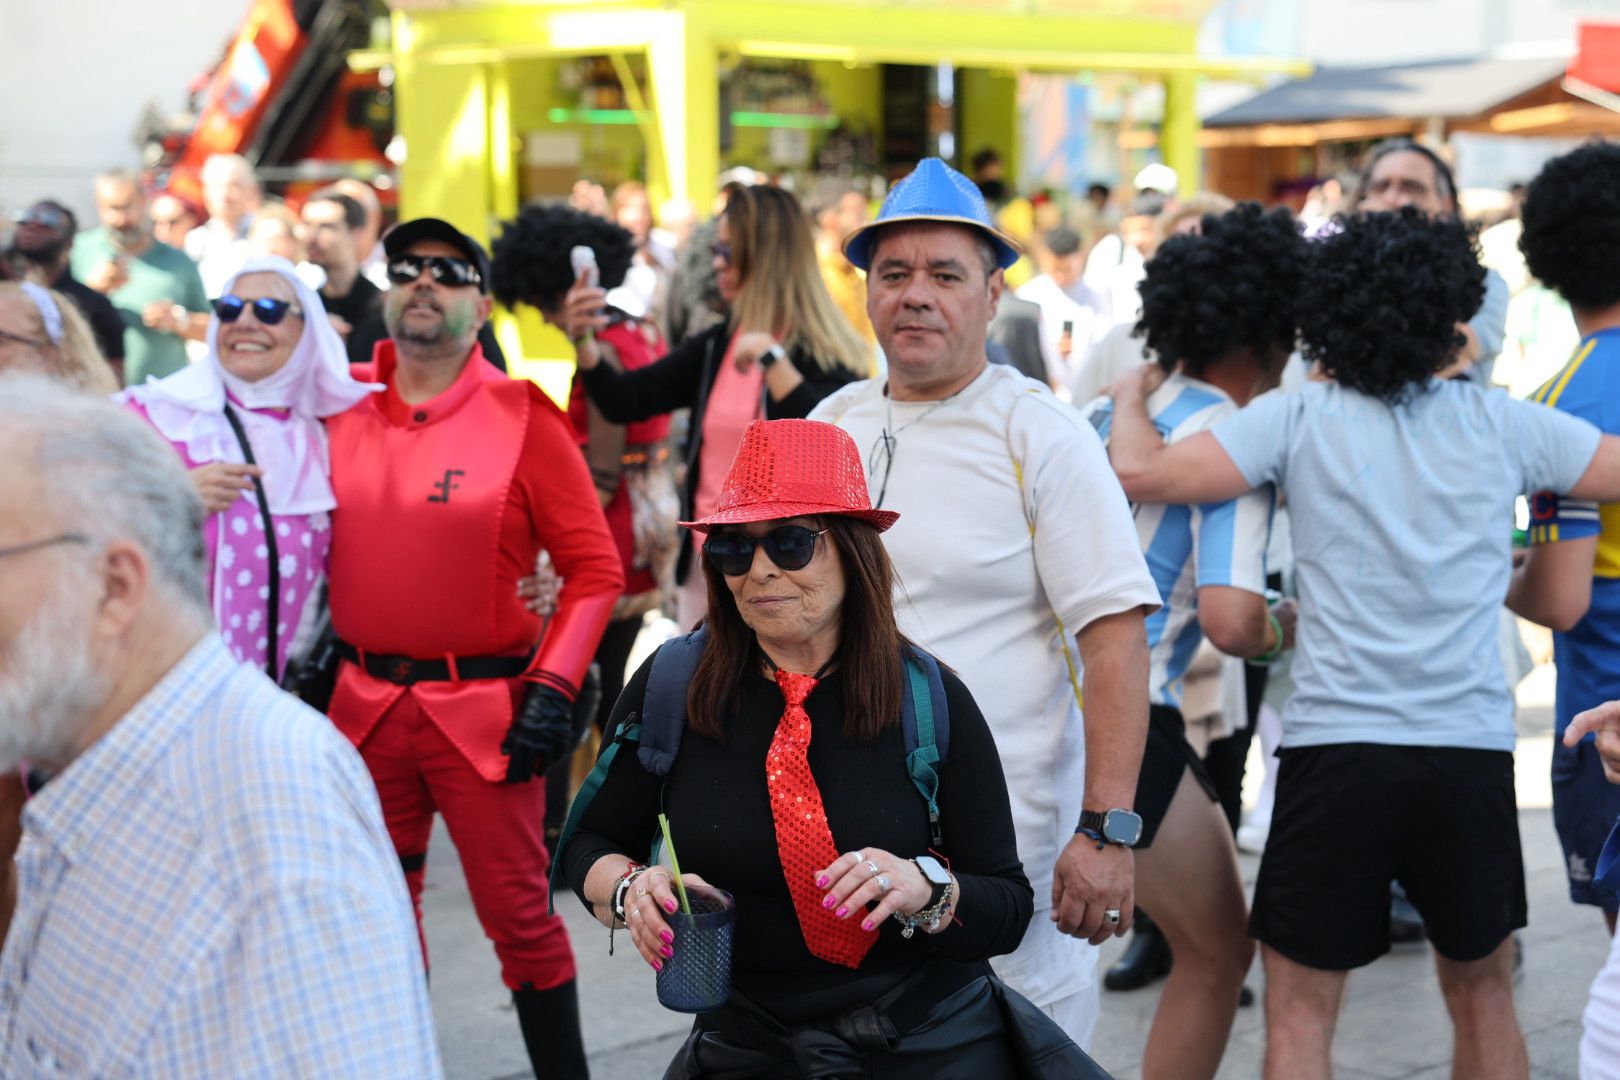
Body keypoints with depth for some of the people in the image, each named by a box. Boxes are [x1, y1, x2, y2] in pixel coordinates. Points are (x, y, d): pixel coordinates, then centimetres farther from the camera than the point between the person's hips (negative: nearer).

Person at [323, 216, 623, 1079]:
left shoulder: (520, 416, -7)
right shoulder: (342, 406, 4)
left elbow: (595, 567, -7)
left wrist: (552, 690, -14)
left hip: (483, 706, -4)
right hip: (363, 704, 4)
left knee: (518, 914, 1)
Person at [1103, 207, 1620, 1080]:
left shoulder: (1297, 419, -2)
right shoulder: (1501, 425, 5)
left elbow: (1140, 472, -8)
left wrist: (1130, 399, 12)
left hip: (1335, 746, -2)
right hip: (1472, 749, 2)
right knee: (1482, 994, 22)